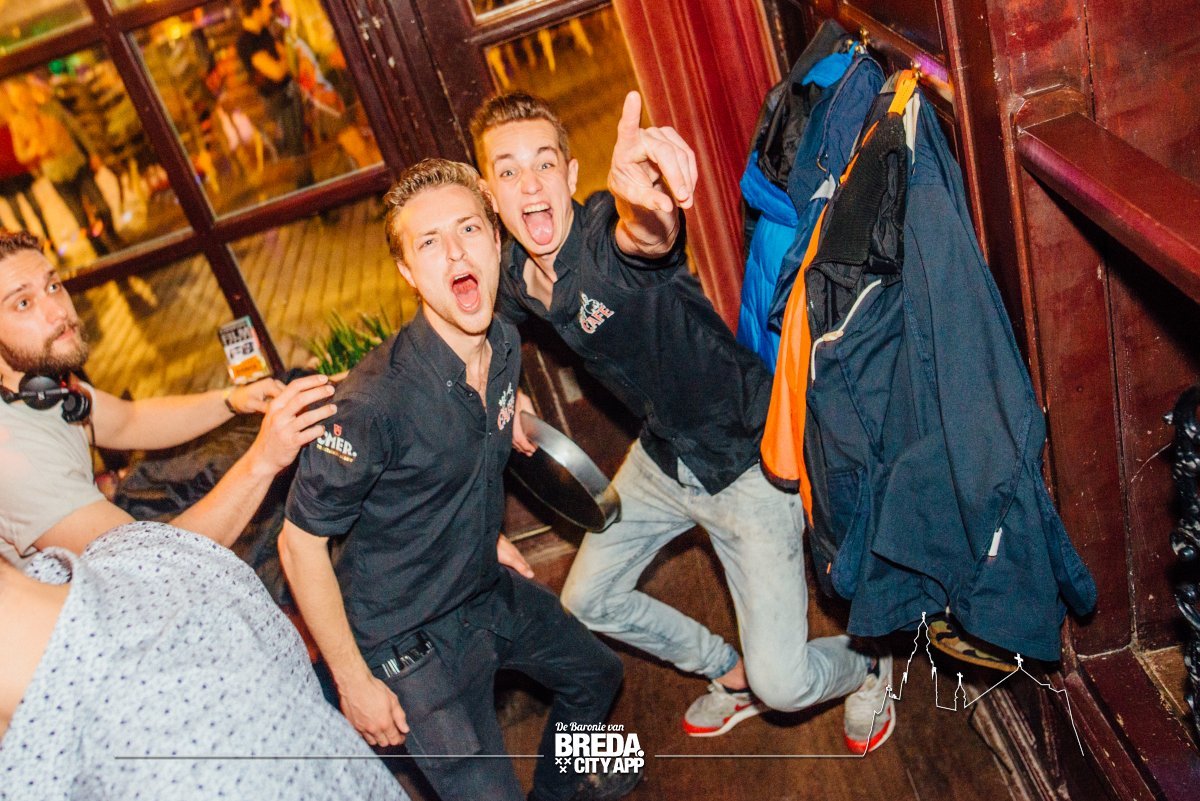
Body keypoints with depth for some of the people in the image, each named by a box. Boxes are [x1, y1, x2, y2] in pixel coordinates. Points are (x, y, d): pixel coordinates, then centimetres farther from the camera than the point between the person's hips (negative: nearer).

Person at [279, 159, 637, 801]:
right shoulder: (375, 399, -32)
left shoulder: (504, 344, -9)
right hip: (410, 639, -7)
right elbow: (299, 543, -22)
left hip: (489, 590, 8)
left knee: (596, 675, 25)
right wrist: (353, 681, -17)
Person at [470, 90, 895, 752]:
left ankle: (865, 666, 29)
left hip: (746, 458, -7)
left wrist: (642, 202, -78)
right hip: (663, 457, 8)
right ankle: (730, 673, 44)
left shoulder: (609, 232, -28)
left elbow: (650, 235, -56)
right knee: (588, 600, 20)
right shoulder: (516, 277, -6)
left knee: (784, 684, -10)